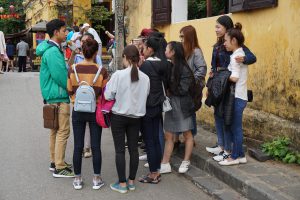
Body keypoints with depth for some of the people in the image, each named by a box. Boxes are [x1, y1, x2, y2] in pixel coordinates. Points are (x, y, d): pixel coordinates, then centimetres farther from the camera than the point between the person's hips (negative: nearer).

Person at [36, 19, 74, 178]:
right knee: (63, 131, -7)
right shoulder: (53, 51, -19)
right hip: (59, 97, -11)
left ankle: (55, 162, 26)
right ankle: (59, 168, -2)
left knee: (56, 130, 16)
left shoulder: (52, 49, 14)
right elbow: (60, 76, -22)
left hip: (53, 96, 11)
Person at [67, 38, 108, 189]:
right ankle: (97, 179, 16)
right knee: (96, 146, 8)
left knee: (78, 146, 10)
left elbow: (69, 91, 0)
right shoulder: (101, 70, -14)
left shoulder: (73, 69, -9)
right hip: (95, 111, -1)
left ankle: (77, 179, 19)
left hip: (78, 110, 1)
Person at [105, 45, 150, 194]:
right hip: (136, 116, 3)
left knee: (120, 150, 5)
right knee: (133, 148, 12)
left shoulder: (118, 75, -16)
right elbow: (145, 97, 2)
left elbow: (108, 96, -13)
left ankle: (122, 184, 10)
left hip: (119, 116, -3)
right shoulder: (145, 78, -5)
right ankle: (131, 181, 21)